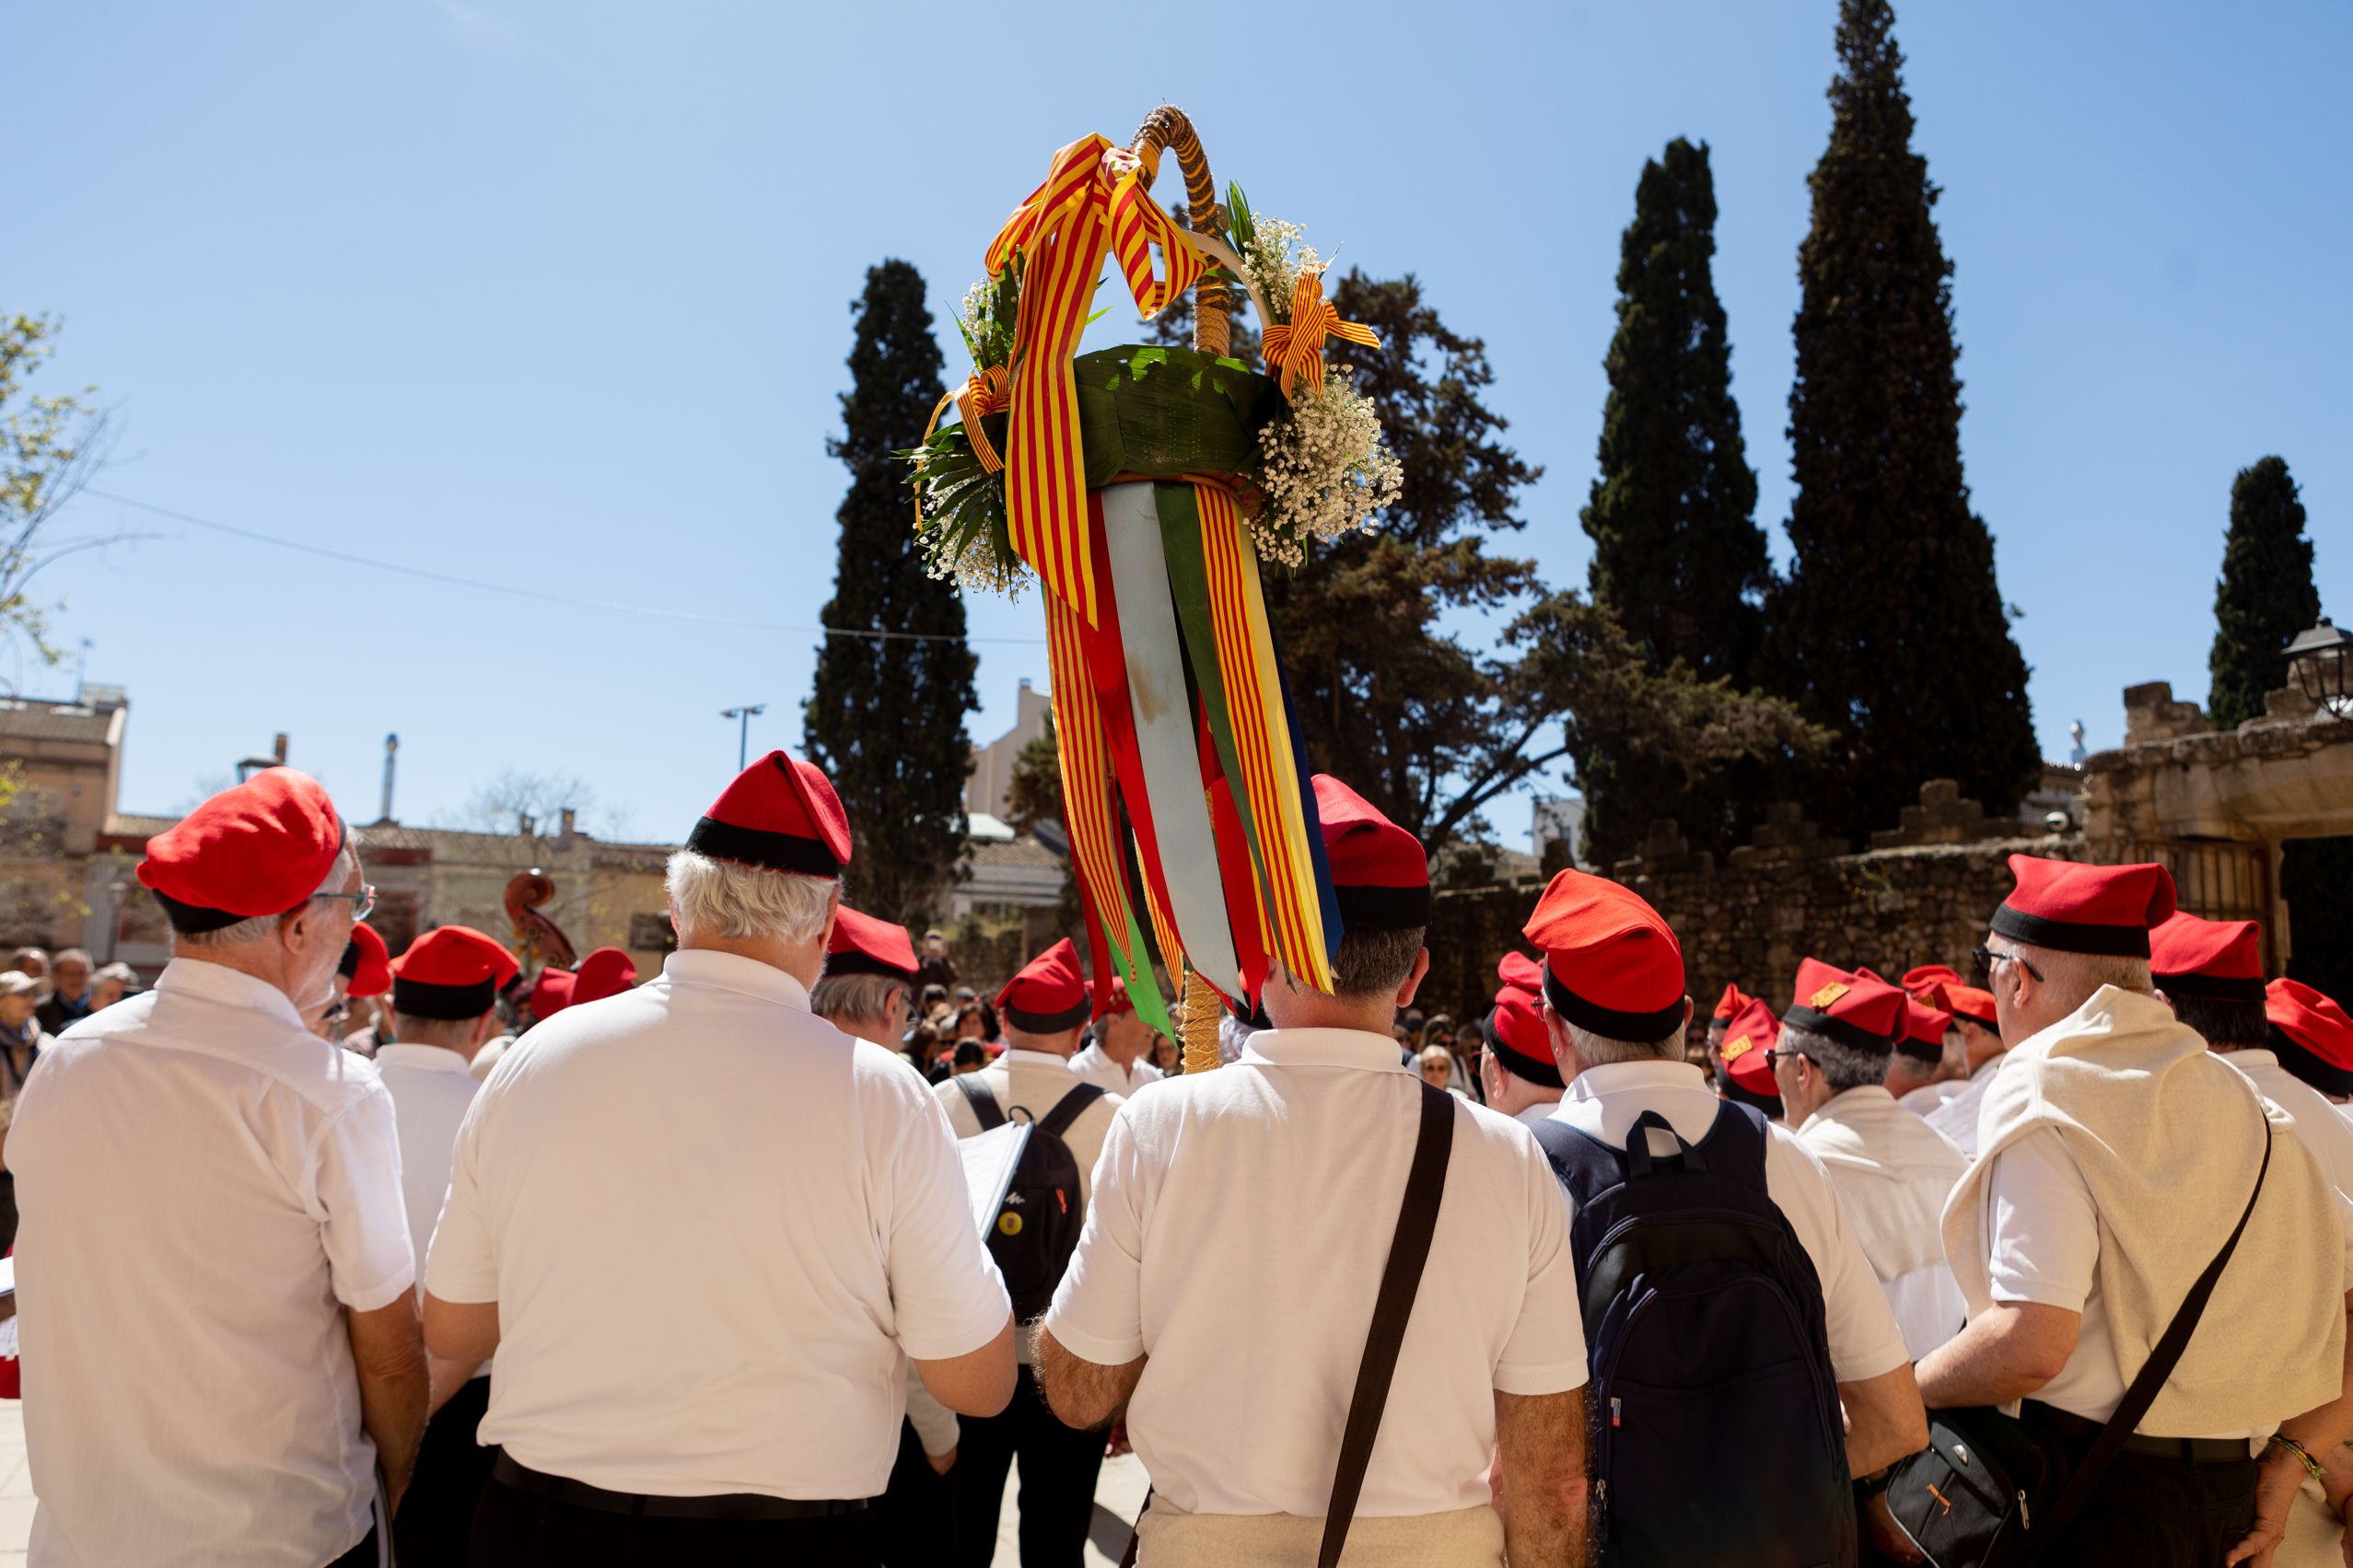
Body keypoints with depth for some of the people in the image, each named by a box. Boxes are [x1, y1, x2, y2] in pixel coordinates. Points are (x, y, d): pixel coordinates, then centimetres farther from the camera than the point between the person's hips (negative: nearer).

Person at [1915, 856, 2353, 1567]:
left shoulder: (2040, 1089, -15)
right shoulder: (2239, 1097, 8)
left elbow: (2031, 1341, -25)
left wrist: (1898, 1392, -11)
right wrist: (2290, 1454, 5)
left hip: (2097, 1504, -7)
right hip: (2233, 1499, 7)